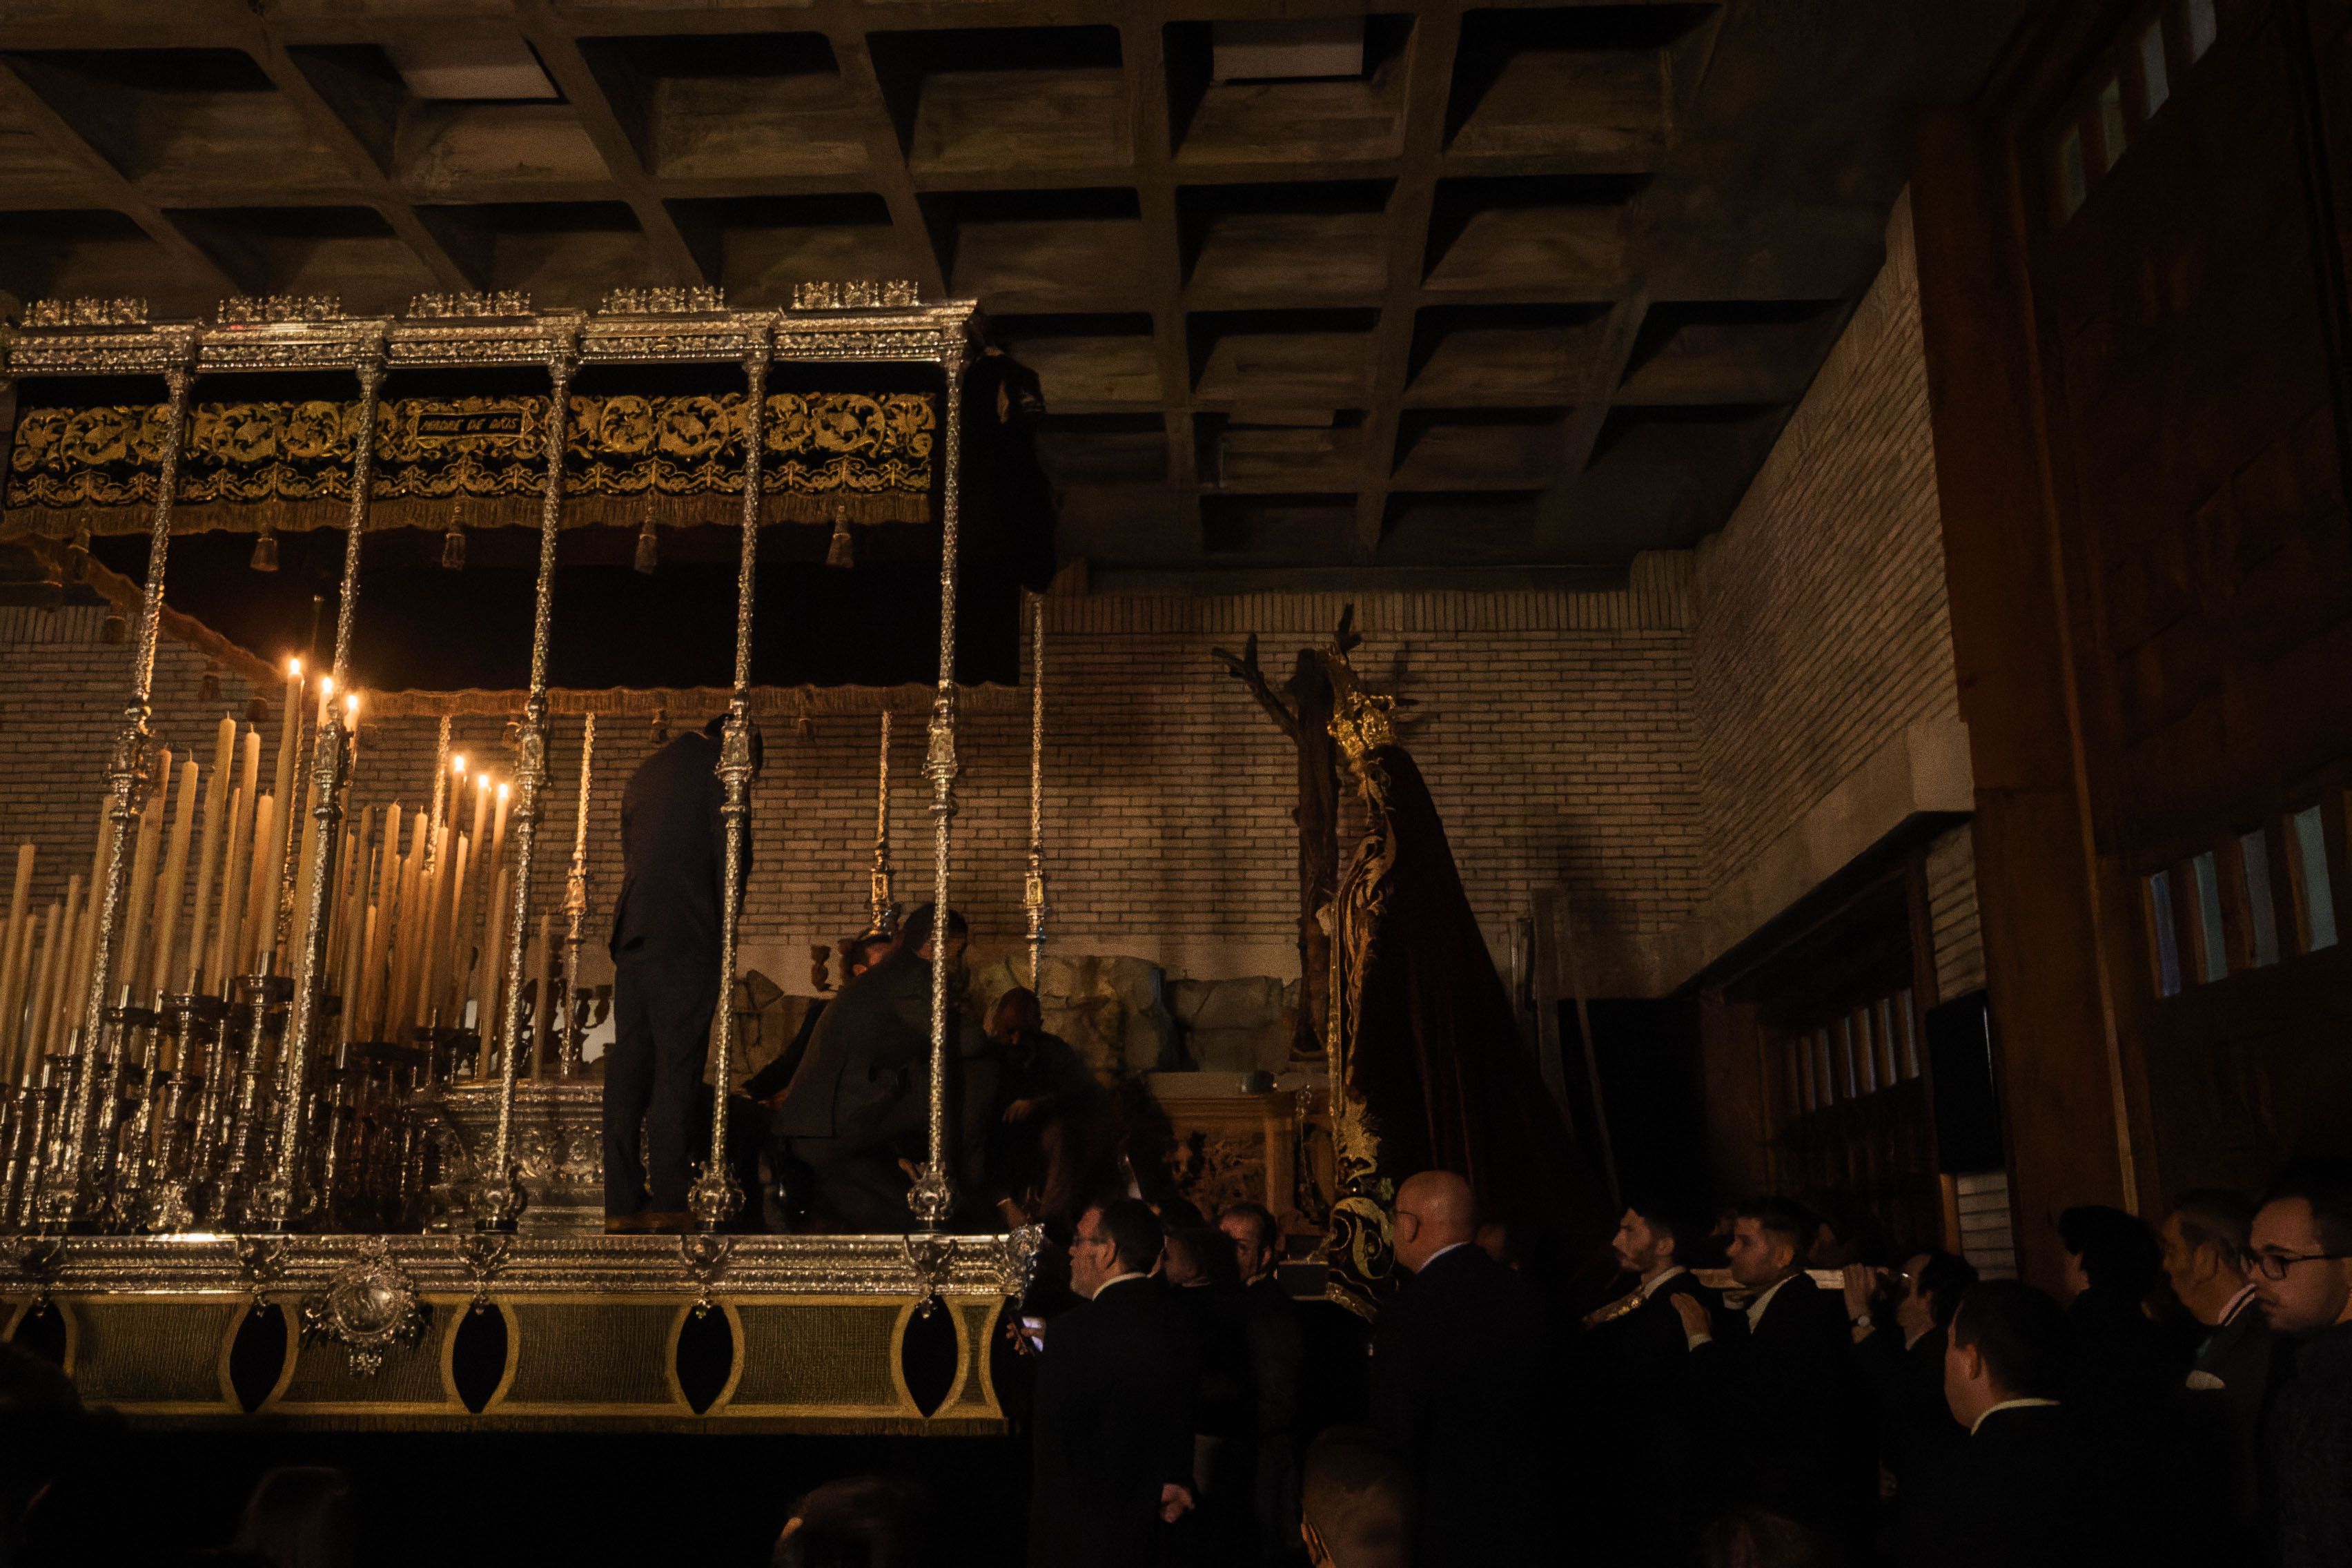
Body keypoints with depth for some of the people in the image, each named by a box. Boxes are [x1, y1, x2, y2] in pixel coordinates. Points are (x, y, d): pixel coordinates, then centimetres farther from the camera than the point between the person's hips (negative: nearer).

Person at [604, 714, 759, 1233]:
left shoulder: (645, 772, 19)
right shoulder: (721, 769, -1)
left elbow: (629, 855, 18)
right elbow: (731, 858, -4)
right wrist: (725, 926, 6)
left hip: (632, 937, 6)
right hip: (688, 940, -6)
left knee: (628, 1067, 5)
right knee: (678, 1069, -6)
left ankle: (621, 1202, 5)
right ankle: (668, 1203, -8)